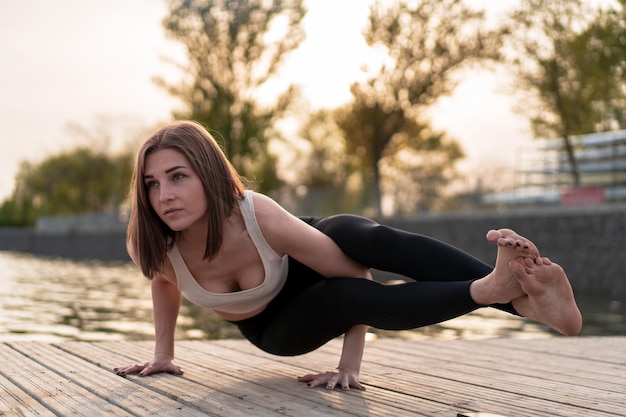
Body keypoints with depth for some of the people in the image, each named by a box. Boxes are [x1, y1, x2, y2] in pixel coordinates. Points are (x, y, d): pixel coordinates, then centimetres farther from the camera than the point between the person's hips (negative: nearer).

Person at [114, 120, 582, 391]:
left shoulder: (260, 216, -38)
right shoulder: (158, 250, -29)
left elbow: (355, 272, -28)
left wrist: (349, 365, -28)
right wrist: (164, 355, 5)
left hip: (309, 260, -2)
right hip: (274, 329, 2)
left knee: (370, 237, -38)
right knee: (348, 297, -36)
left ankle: (523, 295, -49)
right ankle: (491, 291, -44)